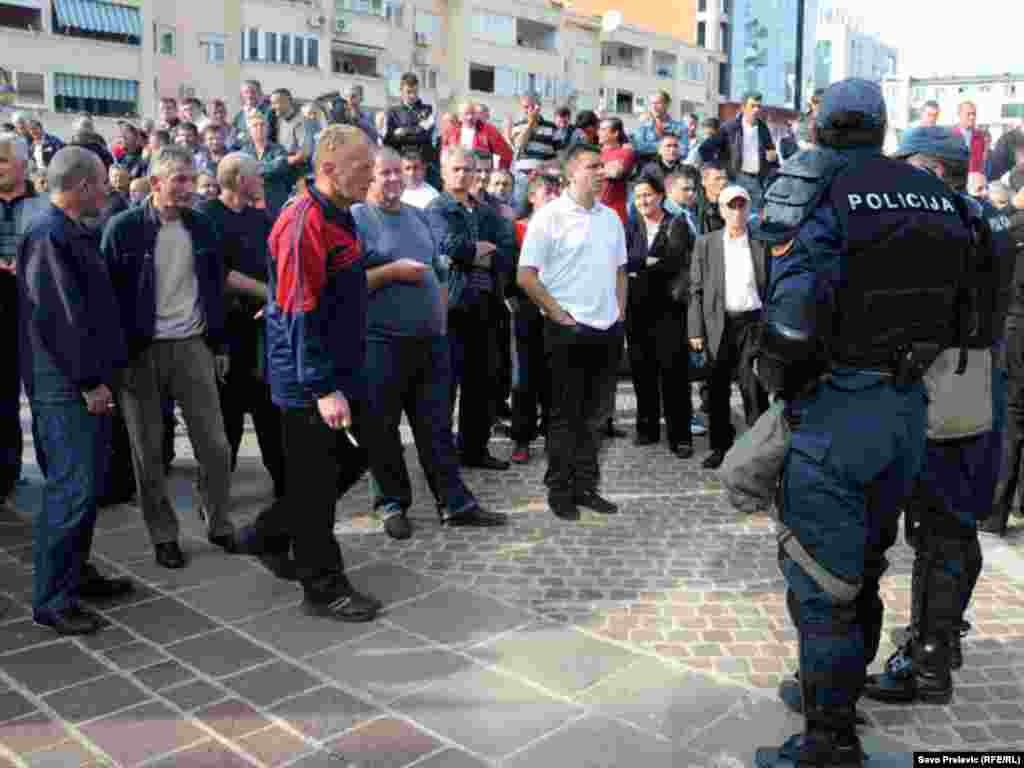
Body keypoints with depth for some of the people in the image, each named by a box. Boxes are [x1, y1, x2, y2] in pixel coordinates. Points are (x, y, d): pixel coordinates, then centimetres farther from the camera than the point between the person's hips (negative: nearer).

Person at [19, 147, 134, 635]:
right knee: (72, 488, -6)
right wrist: (90, 382, -18)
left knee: (86, 482, 16)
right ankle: (51, 600, 4)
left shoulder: (73, 232, 15)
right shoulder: (48, 235, -16)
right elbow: (58, 316, -21)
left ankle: (76, 572, 29)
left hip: (86, 381, 10)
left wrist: (102, 374, 18)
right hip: (65, 387, -10)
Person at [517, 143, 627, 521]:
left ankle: (586, 486, 23)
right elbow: (525, 276, -10)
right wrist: (558, 314, -12)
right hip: (568, 330, -6)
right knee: (566, 415, 2)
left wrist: (619, 312, 9)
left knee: (593, 415, 12)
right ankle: (560, 490, 14)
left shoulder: (610, 217, 12)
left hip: (608, 330, 6)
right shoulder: (549, 216, -8)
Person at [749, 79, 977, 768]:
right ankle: (840, 695, 41)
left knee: (821, 582, 4)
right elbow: (958, 305, 9)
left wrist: (775, 378, -3)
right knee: (866, 566, 22)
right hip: (910, 406, 7)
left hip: (837, 408, -7)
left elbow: (794, 316, -21)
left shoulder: (820, 192, -12)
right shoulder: (937, 194, 6)